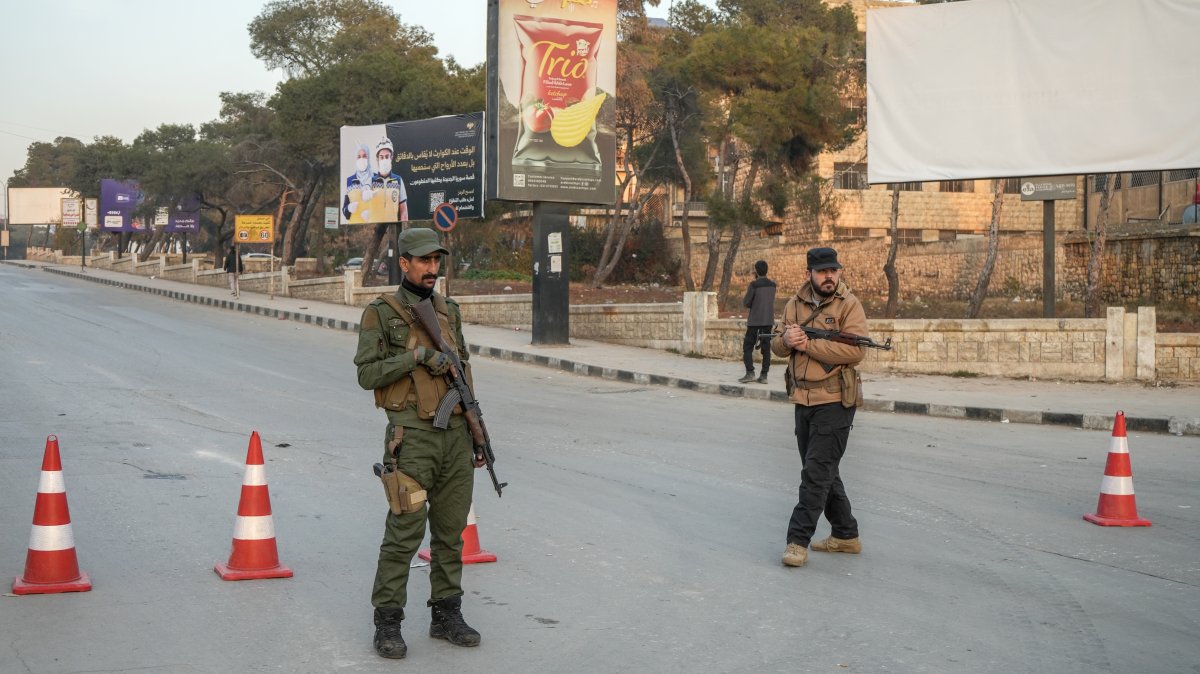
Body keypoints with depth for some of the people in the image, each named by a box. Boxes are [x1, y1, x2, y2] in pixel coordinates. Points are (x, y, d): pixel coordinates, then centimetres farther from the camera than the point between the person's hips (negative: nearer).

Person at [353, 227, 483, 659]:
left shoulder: (449, 311, 14)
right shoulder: (380, 313, -3)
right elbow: (367, 373, -9)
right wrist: (416, 356, -19)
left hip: (456, 435, 6)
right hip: (412, 436, -6)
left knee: (451, 531, 10)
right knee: (404, 532, -6)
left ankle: (447, 615, 20)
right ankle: (387, 623, 2)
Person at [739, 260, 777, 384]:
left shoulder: (754, 284, -12)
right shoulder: (772, 285, 6)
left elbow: (746, 303, -9)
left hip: (754, 321, -5)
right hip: (768, 321, 5)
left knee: (748, 347, 2)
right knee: (766, 348, 5)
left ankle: (750, 373, -10)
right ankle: (764, 376, 2)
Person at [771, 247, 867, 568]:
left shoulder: (849, 305, -9)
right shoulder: (794, 305, 9)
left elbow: (856, 351, -21)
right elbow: (776, 346, 12)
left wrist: (807, 343, -20)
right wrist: (786, 340, -13)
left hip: (834, 400, -7)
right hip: (803, 399, 7)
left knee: (817, 471, -10)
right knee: (824, 472, 15)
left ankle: (798, 540, -8)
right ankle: (846, 535, 27)